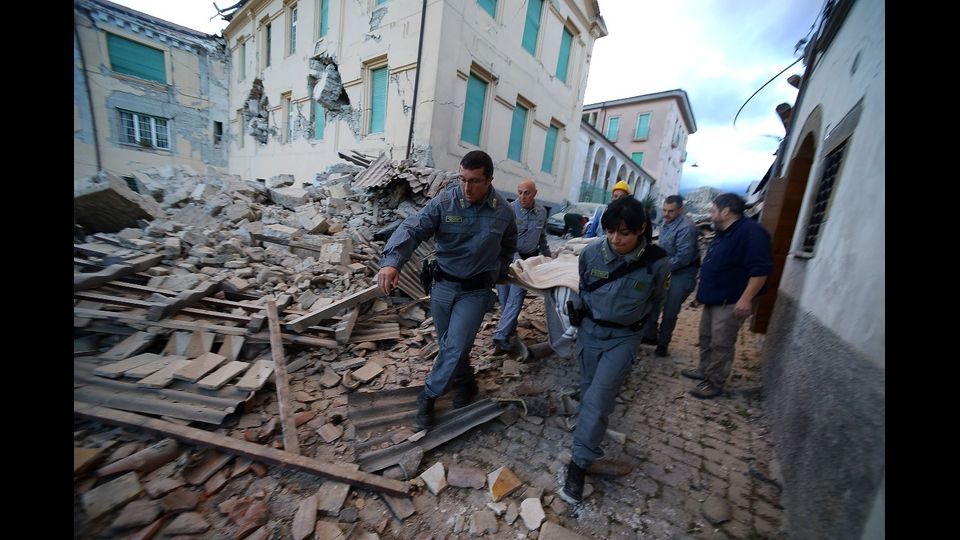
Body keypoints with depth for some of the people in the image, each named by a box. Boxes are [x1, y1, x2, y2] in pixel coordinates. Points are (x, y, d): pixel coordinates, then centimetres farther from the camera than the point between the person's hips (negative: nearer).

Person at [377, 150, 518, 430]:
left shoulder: (504, 211, -5)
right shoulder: (444, 201, -12)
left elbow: (508, 248, 15)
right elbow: (412, 229, -24)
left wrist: (498, 273, 11)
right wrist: (392, 261, -40)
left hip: (476, 291, -1)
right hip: (443, 286, 1)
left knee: (456, 347, -8)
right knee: (448, 345, 16)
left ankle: (428, 397, 17)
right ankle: (465, 385, 44)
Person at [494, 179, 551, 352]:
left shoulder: (542, 212, 3)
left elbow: (542, 237, 18)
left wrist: (547, 256, 24)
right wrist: (516, 260, -23)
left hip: (528, 258, 1)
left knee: (516, 297, -7)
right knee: (504, 296, 8)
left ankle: (501, 336, -4)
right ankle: (510, 327, 31)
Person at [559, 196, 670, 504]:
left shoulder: (656, 263, -18)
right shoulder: (591, 253, -14)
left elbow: (655, 297, 4)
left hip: (623, 338, -3)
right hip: (589, 331, 3)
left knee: (598, 400, -9)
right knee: (589, 392, 17)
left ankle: (579, 464, 5)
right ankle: (592, 444, 42)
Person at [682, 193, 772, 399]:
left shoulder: (750, 232, -19)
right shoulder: (724, 233, 13)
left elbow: (761, 269, -24)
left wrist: (746, 299, -27)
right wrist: (704, 293, 23)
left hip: (731, 302, -10)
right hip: (713, 299, 10)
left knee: (721, 344, -1)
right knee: (706, 338, 18)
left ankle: (715, 383, 10)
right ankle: (704, 370, 32)